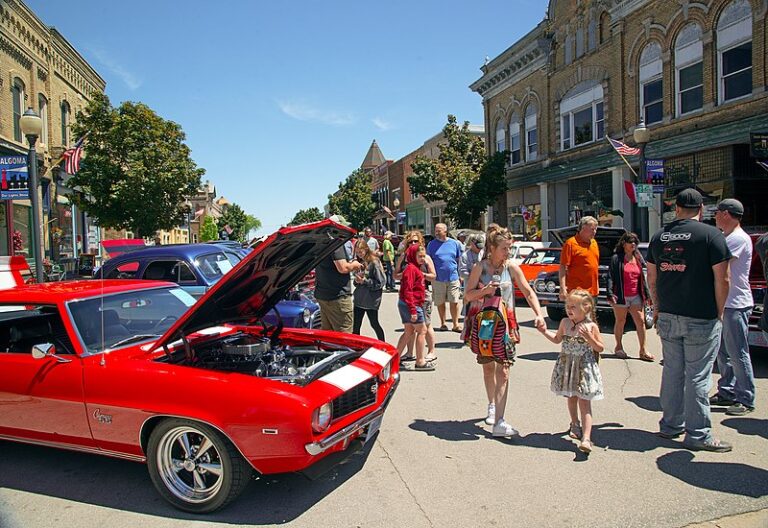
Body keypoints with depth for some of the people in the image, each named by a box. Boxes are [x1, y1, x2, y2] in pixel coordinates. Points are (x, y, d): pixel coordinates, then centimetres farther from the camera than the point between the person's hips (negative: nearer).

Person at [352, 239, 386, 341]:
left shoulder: (374, 263, -12)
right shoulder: (360, 263, 10)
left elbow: (380, 283, -13)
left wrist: (365, 280, -17)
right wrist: (357, 281, -4)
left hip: (371, 300, -6)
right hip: (359, 299, 6)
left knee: (374, 324, 8)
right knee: (356, 326, 6)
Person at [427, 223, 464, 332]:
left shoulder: (455, 243, 5)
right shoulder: (431, 245, 2)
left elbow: (459, 260, 12)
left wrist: (461, 275, 9)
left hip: (453, 278, 0)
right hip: (438, 279, 0)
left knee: (454, 302, 1)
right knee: (440, 302, 9)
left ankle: (456, 324, 9)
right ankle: (443, 323, 24)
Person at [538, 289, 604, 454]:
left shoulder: (591, 326, -11)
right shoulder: (565, 323, 1)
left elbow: (600, 348, -6)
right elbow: (557, 339, 17)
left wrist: (589, 338, -22)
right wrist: (545, 332, 2)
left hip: (584, 368, -5)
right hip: (567, 367, 5)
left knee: (584, 403, -7)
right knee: (571, 398, 20)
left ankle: (586, 438, -10)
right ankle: (575, 425, 43)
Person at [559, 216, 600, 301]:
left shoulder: (594, 243, 14)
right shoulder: (571, 243, -9)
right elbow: (563, 267, -12)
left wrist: (597, 286, 20)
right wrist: (563, 288, -19)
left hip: (593, 291, 8)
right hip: (576, 292, -8)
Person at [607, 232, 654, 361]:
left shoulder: (638, 258, 12)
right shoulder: (616, 258, -5)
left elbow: (642, 278, 15)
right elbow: (610, 277, -10)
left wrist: (646, 294, 11)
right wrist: (610, 294, -19)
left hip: (636, 296, 5)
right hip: (621, 297, -5)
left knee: (641, 322, 2)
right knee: (620, 322, 7)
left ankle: (643, 351, 8)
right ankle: (618, 347, 22)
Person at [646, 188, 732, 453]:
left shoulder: (659, 236, 6)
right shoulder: (711, 235, -8)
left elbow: (652, 278, 11)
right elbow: (722, 280, -10)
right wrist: (719, 313, 2)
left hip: (668, 317, 5)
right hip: (701, 319, -5)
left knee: (672, 371, 14)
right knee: (698, 376, 2)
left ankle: (670, 425, 24)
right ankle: (698, 435, 10)